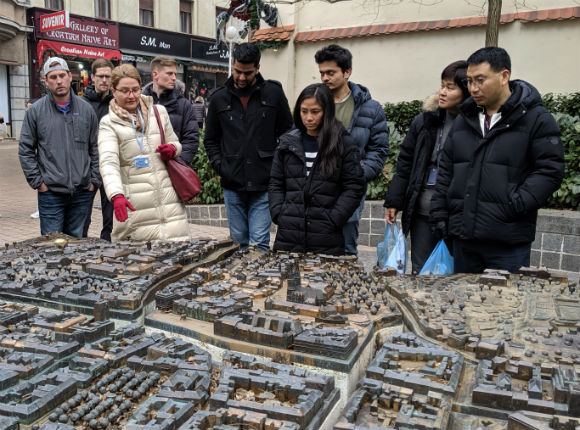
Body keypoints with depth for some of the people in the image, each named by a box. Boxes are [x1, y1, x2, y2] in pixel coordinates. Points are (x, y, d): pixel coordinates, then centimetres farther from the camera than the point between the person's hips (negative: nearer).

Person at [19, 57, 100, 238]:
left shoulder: (86, 109, 6)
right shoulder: (35, 111, 1)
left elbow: (96, 149, 9)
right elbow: (25, 150, 3)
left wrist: (94, 181, 3)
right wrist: (37, 181, -4)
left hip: (82, 193, 2)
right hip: (50, 193, -2)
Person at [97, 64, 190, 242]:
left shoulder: (159, 112, 13)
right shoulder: (108, 123, 2)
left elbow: (175, 143, 26)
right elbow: (108, 162, -12)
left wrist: (172, 149, -1)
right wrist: (116, 196, -30)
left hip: (169, 200, 3)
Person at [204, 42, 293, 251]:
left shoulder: (273, 93, 1)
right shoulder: (219, 98, 8)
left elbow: (287, 134, 6)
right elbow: (211, 140, 15)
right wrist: (219, 166, 2)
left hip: (263, 184, -2)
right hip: (232, 184, 3)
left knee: (260, 242, -3)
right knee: (239, 241, 12)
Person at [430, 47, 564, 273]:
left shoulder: (536, 119, -3)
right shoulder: (464, 119, 14)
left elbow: (550, 170, -8)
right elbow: (446, 172, 16)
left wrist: (516, 204, -19)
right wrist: (439, 215, 10)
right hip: (463, 237, 5)